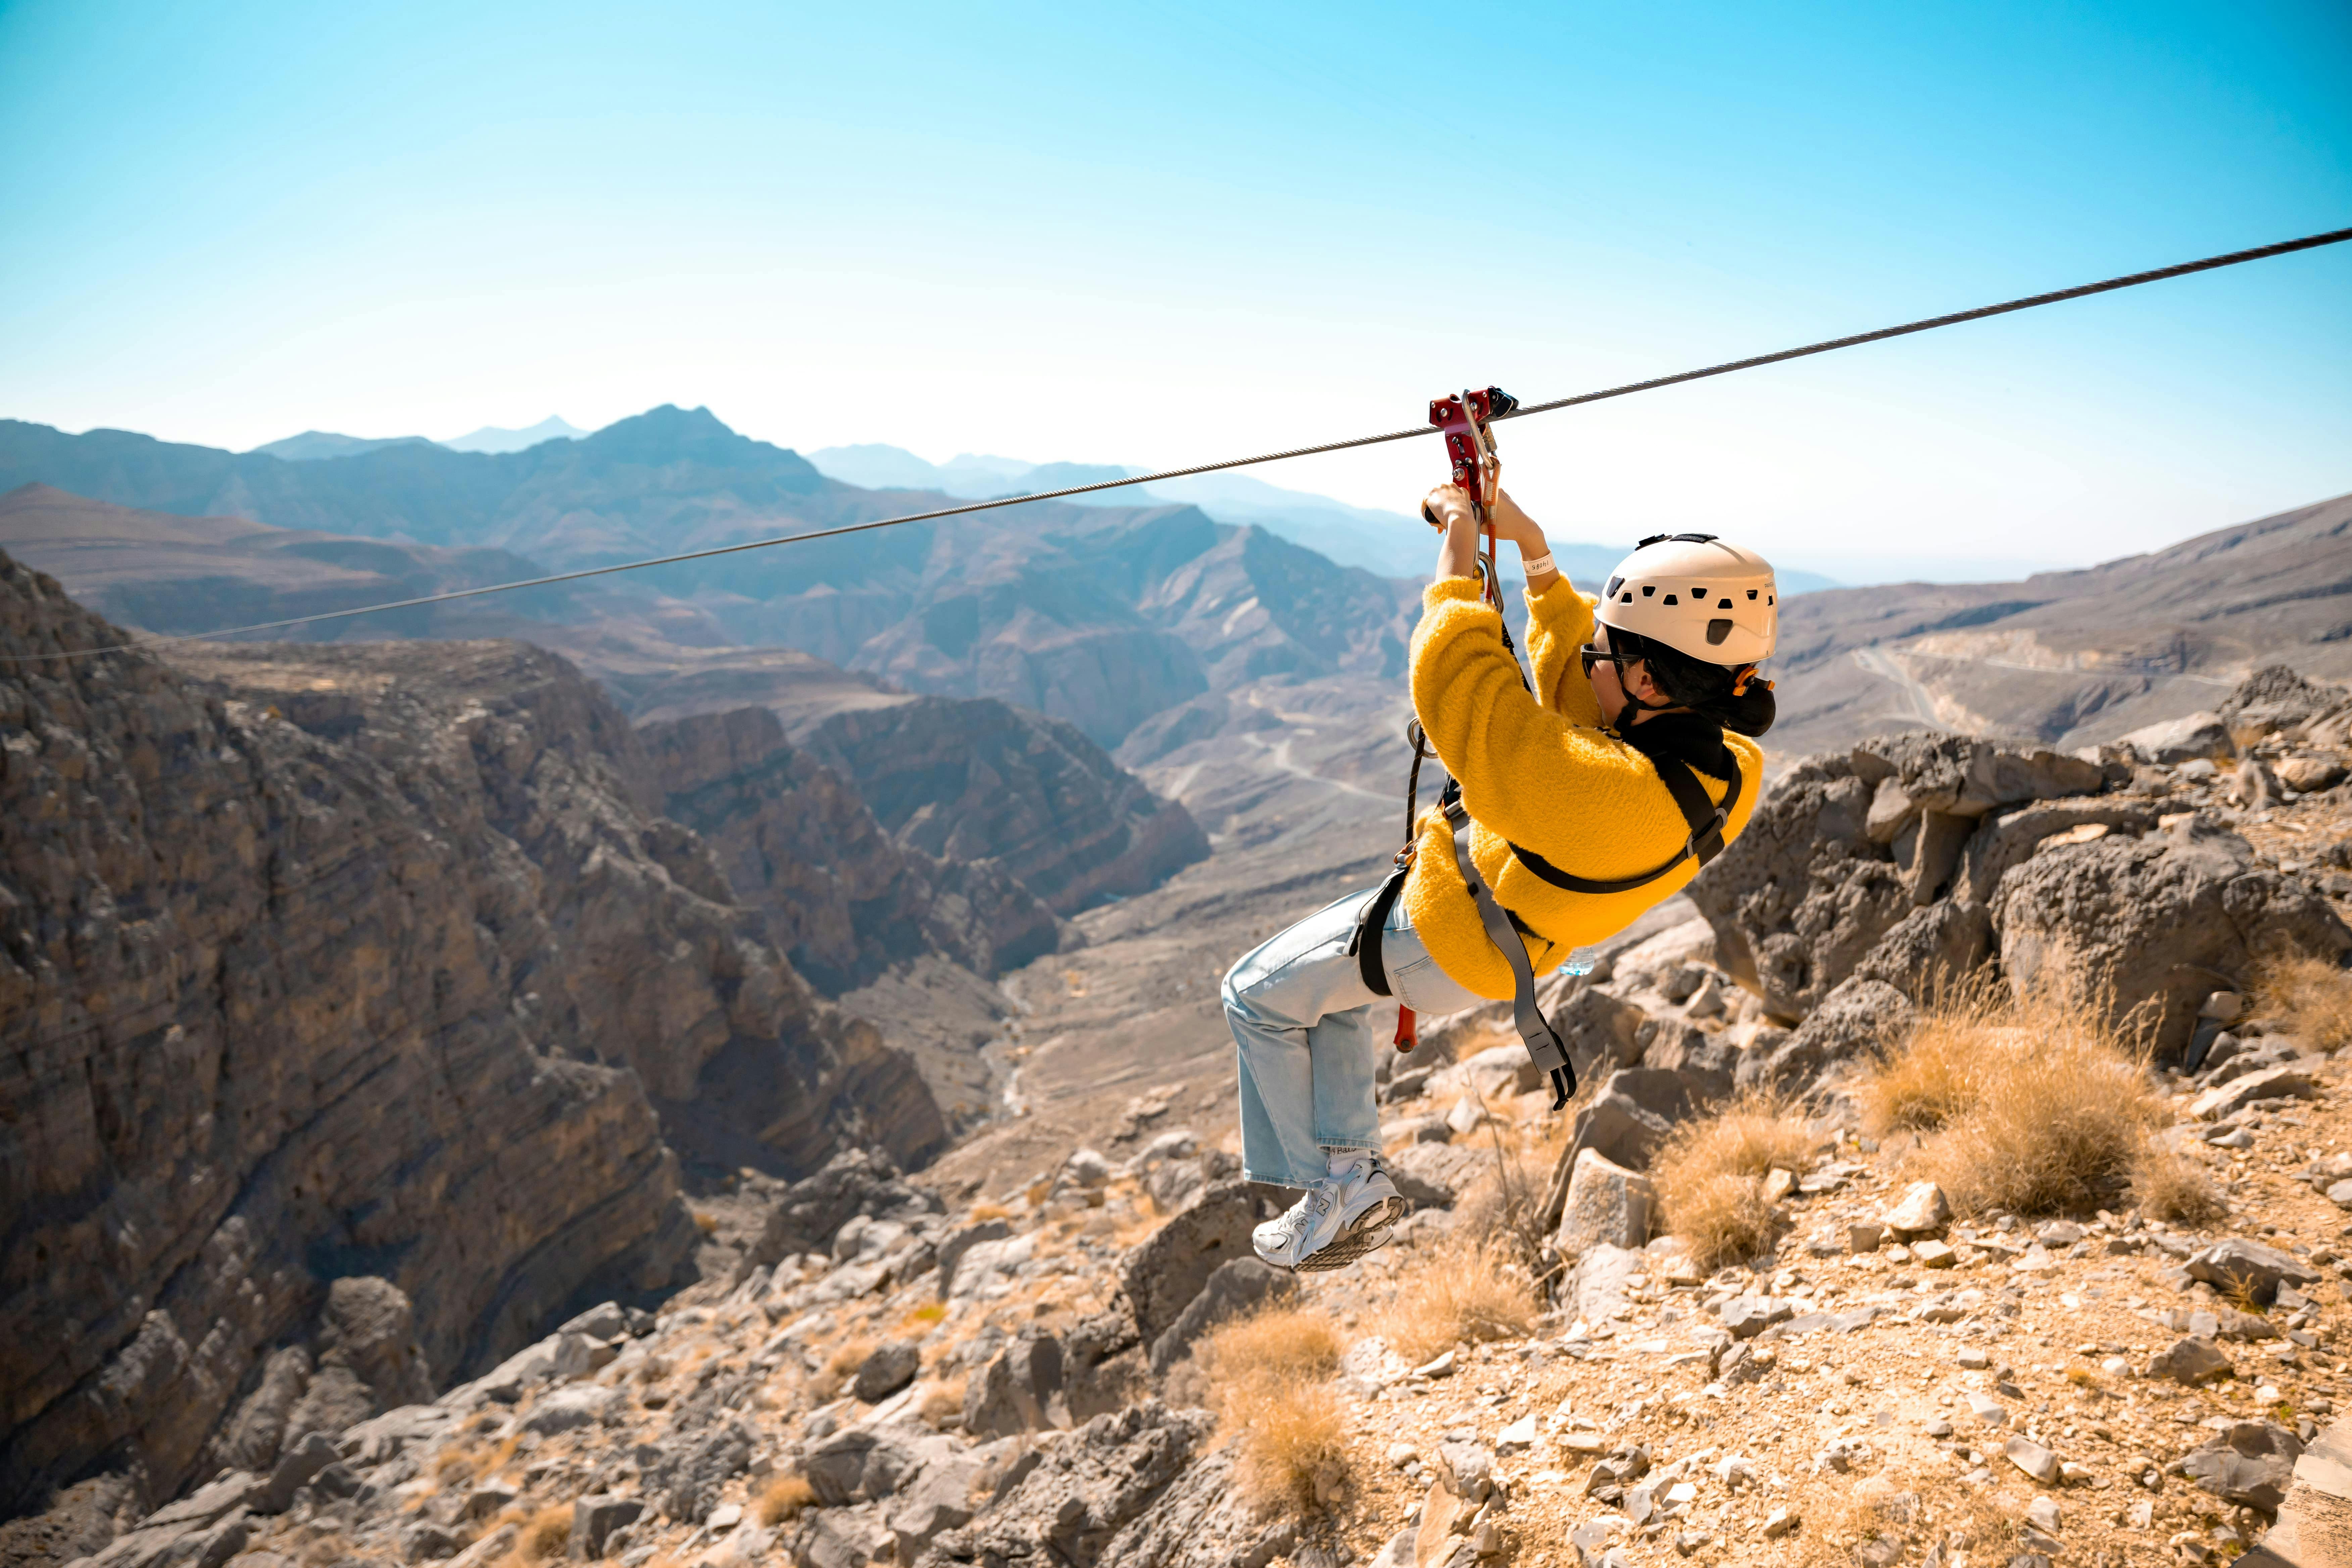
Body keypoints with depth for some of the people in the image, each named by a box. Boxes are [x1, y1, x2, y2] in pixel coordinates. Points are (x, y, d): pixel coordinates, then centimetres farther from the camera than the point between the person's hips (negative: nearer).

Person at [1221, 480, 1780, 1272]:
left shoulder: (1604, 792, -43)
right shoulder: (1727, 766, -15)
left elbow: (1453, 681, -36)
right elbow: (1573, 694, 1)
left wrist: (1460, 537, -22)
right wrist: (1533, 551, -1)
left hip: (1446, 944, -9)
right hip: (1520, 922, 9)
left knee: (1259, 996, 12)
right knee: (1322, 985, 28)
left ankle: (1337, 1193, 22)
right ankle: (1351, 1165, 32)